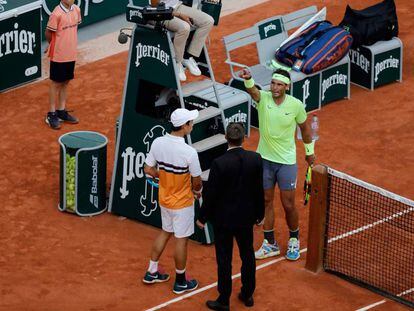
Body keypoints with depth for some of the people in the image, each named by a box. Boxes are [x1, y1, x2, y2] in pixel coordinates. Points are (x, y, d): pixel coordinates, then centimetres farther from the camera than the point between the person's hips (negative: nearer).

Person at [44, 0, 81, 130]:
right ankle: (51, 114, 15)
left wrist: (67, 44, 8)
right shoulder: (57, 14, -20)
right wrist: (56, 45, 5)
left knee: (65, 82, 15)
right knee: (56, 83, 5)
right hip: (58, 55, -6)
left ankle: (61, 111, 27)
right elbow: (48, 33, -11)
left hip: (71, 54, 6)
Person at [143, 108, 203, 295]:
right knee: (181, 240, 10)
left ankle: (151, 272, 35)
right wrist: (197, 191, 7)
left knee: (165, 232, 26)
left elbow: (148, 169, -2)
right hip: (182, 202, -6)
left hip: (164, 198, 6)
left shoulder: (158, 143, -12)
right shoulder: (189, 152, -28)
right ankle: (180, 282, 24)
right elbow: (197, 182, -15)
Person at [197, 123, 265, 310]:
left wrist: (203, 217, 0)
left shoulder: (219, 164, -23)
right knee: (248, 256, 21)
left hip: (223, 219, -4)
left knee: (224, 260, 8)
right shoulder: (255, 159, -11)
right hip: (246, 217, 4)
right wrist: (259, 214, 13)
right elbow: (259, 190, -1)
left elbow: (211, 194, -15)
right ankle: (248, 295, 33)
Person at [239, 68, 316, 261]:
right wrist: (248, 79, -58)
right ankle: (270, 244, 23)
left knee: (288, 205, 5)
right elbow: (252, 90, -35)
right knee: (266, 202, 10)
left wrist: (309, 151, 15)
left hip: (286, 162, -2)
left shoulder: (296, 105, -11)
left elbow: (304, 127, 6)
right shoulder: (263, 98, -12)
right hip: (264, 159, 2)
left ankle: (294, 240, 29)